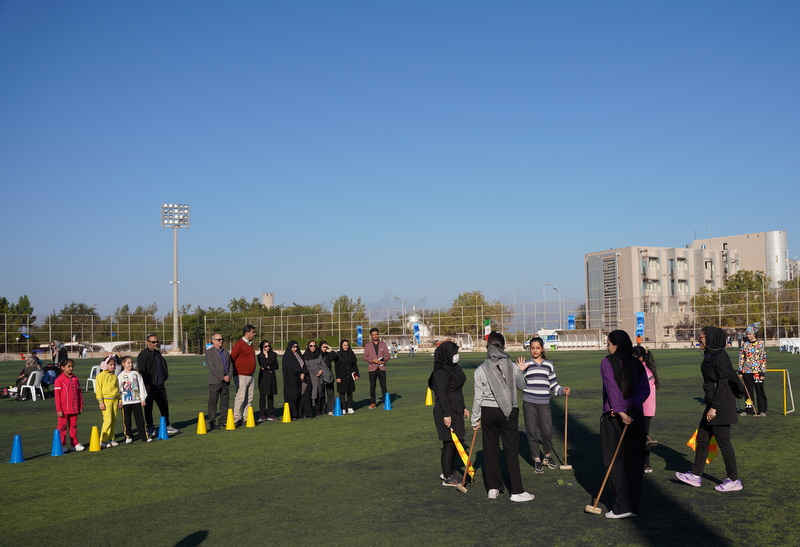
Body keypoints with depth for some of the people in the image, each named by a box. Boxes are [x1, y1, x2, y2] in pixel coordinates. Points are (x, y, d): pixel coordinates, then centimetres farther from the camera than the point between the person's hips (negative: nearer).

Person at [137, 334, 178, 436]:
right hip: (149, 387, -7)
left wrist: (165, 377, 17)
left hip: (159, 386, 7)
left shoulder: (158, 353, 14)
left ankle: (167, 426, 19)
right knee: (148, 408, 2)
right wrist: (147, 385, -17)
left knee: (164, 406, 10)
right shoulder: (143, 354, -10)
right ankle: (151, 428, 11)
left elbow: (164, 366, 29)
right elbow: (141, 371, -15)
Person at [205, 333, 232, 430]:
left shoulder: (226, 352, 17)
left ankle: (223, 421, 14)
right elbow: (211, 367, -11)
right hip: (215, 381, -5)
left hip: (226, 381, 5)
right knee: (213, 402, -4)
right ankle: (212, 423, 0)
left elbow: (231, 365, 13)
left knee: (225, 402, 6)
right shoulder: (209, 352, -2)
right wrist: (222, 377, -15)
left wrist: (228, 376, -5)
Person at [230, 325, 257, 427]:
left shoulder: (250, 344, 16)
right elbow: (232, 358, -14)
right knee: (240, 398, -9)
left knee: (249, 399, 9)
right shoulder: (239, 344, -12)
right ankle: (237, 419, -5)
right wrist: (235, 371, -8)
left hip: (250, 375, 9)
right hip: (241, 376, -9)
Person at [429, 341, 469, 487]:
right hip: (446, 412, -10)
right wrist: (446, 414, -24)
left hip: (455, 410, 10)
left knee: (456, 441, 15)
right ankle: (447, 478, 6)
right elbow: (441, 394, -22)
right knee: (449, 442, -3)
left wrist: (463, 407, 22)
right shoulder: (441, 372, -18)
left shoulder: (453, 368, 12)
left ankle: (449, 471, 28)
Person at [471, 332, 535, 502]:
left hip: (488, 413, 1)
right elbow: (522, 385, 11)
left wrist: (475, 419, 7)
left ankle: (493, 488, 17)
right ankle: (516, 491, 7)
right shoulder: (511, 366, -5)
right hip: (508, 413, 0)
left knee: (490, 450, 11)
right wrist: (520, 371, 30)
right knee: (511, 451, 5)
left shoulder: (481, 369, -7)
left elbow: (478, 397, -3)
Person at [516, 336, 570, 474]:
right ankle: (537, 461, 16)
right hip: (529, 403, -1)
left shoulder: (548, 365, 11)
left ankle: (547, 456, 23)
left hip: (544, 403, 1)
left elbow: (553, 384, 17)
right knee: (532, 432, 2)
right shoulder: (526, 364, 4)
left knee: (548, 431, -3)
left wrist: (562, 390, 2)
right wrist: (520, 370, -11)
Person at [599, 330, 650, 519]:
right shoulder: (637, 363, 9)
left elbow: (612, 387, -17)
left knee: (615, 462, 1)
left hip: (614, 418, -5)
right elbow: (645, 390, -3)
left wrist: (620, 411, -22)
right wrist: (630, 407, -11)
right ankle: (634, 505, 15)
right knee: (634, 461, 10)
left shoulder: (607, 362, -5)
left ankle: (622, 507, -1)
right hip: (636, 416, 5)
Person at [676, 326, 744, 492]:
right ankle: (696, 475, 22)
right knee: (702, 438, 14)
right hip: (713, 403, 10)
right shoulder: (710, 355, 12)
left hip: (721, 404, -10)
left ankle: (734, 480, 11)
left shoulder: (720, 356, -17)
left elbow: (723, 383, -21)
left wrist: (714, 407, -22)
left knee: (723, 441, -1)